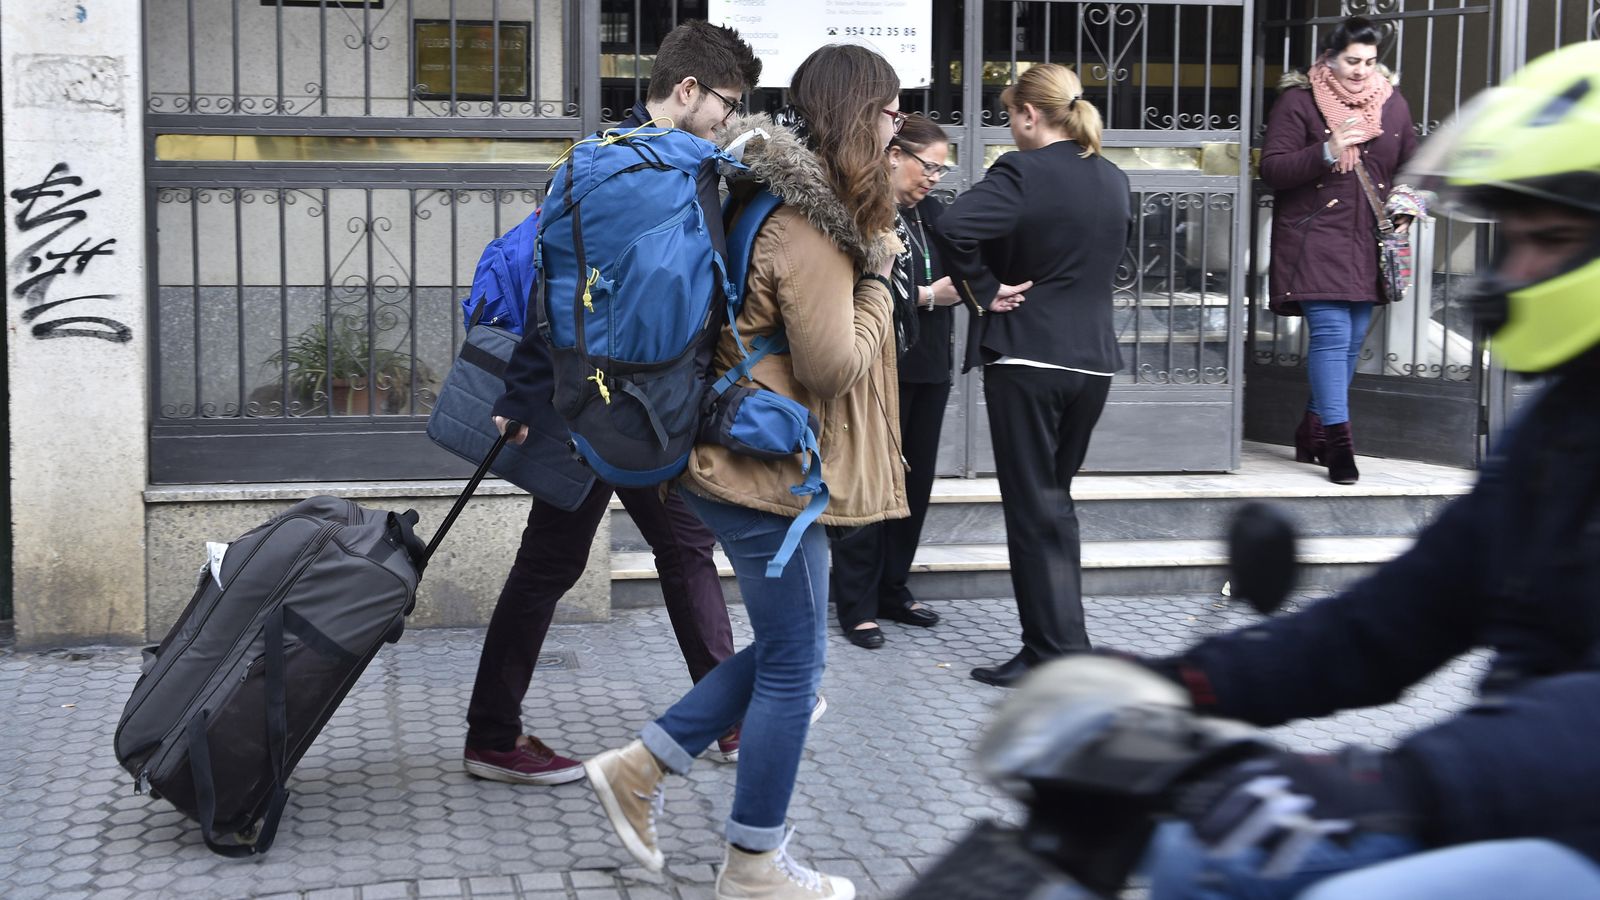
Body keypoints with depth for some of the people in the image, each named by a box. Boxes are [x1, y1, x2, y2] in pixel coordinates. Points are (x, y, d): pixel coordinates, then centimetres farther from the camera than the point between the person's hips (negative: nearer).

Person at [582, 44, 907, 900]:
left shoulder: (780, 196, 11)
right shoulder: (811, 223, -19)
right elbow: (833, 365, -20)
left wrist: (864, 263, 5)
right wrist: (876, 278, -8)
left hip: (742, 455, 10)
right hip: (772, 470, -10)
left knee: (783, 648, 19)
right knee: (794, 664, 3)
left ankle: (639, 768, 21)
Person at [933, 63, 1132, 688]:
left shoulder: (1023, 172, -14)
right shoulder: (1114, 180, 9)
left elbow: (954, 228, -28)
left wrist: (984, 291, -15)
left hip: (1025, 356, -6)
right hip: (1094, 358, 7)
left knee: (1034, 507, 0)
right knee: (1055, 497, 18)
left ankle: (1056, 653, 1)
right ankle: (1059, 633, 23)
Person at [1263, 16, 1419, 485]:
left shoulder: (1392, 103, 11)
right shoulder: (1299, 102, -5)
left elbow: (1411, 166, 21)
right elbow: (1272, 169, -11)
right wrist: (1327, 153, -24)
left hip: (1368, 243, 6)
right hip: (1314, 239, -6)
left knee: (1352, 340, 9)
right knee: (1331, 333, -14)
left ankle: (1313, 432, 23)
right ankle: (1336, 440, -10)